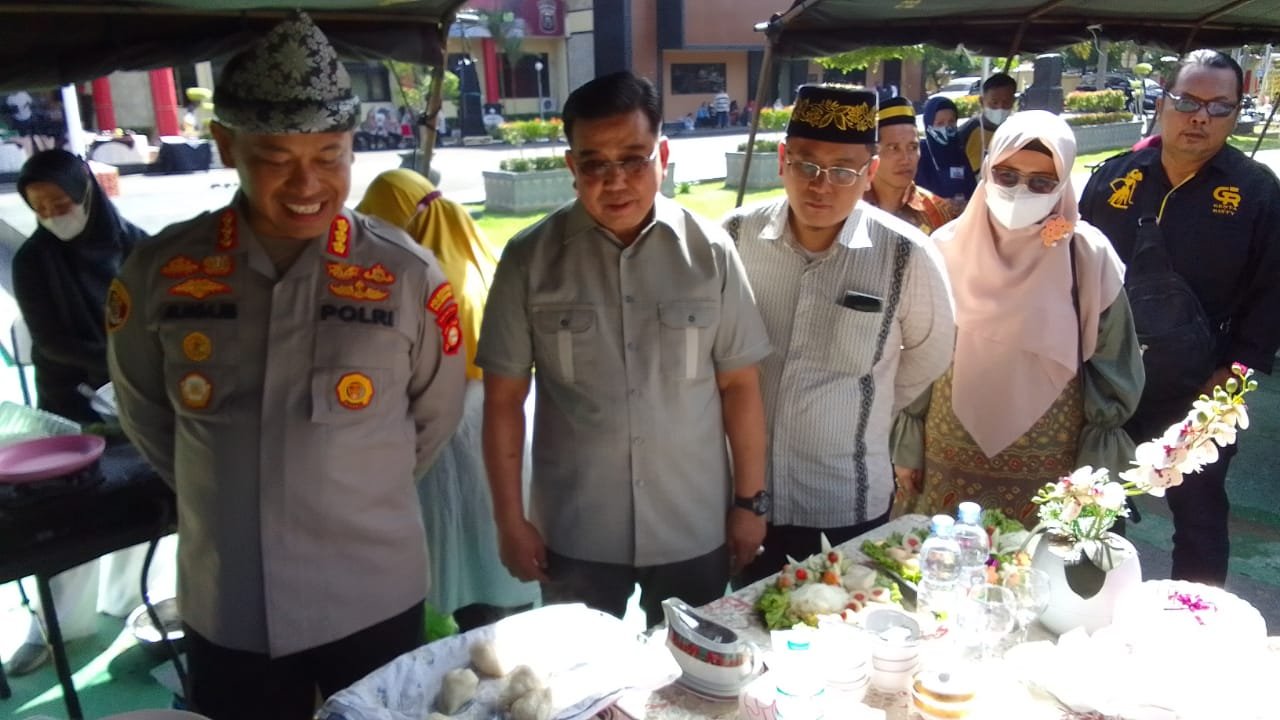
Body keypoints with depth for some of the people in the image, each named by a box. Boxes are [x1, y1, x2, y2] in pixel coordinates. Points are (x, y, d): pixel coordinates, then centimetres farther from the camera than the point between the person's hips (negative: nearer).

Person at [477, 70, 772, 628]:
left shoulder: (710, 251, -6)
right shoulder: (530, 259, -8)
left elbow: (739, 384, 0)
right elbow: (504, 398, -3)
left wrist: (749, 502, 2)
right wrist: (510, 520, -2)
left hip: (695, 529, 1)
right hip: (574, 534, 0)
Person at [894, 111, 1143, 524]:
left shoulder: (1087, 257, -7)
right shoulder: (949, 247, -4)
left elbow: (1111, 370, -1)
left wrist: (1097, 466, 0)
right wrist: (908, 449, 5)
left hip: (1048, 466, -1)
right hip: (951, 459, 2)